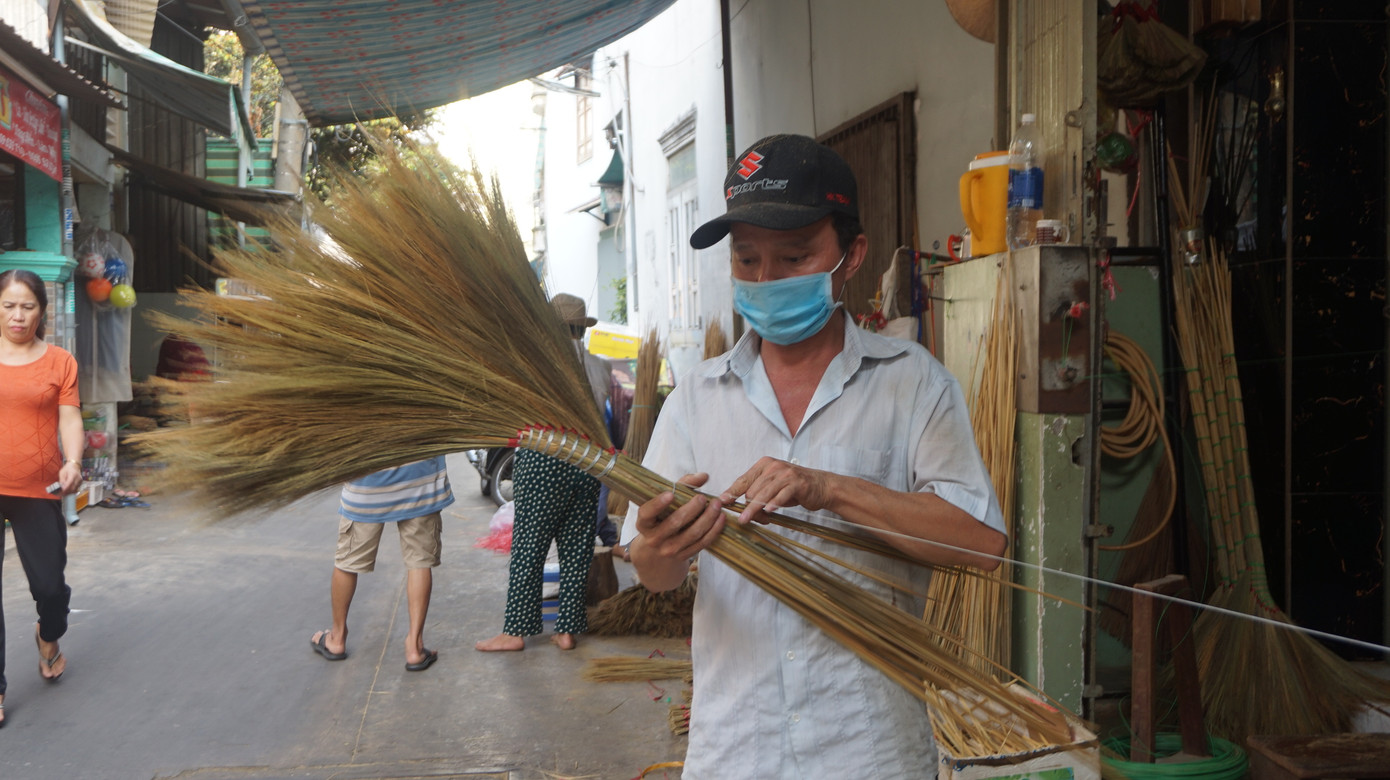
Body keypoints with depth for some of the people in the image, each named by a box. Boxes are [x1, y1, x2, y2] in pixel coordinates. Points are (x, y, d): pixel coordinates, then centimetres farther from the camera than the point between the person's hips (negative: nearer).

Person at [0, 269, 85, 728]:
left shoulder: (60, 362, 3)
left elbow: (70, 418, -3)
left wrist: (73, 463, -20)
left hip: (38, 491, 0)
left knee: (49, 585, 7)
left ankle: (49, 637, 42)